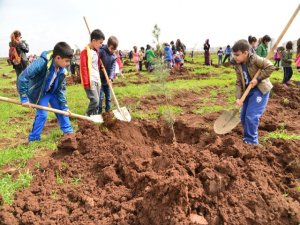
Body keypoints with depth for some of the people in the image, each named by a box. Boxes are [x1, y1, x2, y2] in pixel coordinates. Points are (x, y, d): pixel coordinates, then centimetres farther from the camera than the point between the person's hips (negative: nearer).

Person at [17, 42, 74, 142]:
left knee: (61, 110, 10)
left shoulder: (62, 70, -15)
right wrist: (24, 98, -33)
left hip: (53, 92, 6)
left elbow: (61, 89, -4)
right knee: (42, 114, -12)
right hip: (40, 93, -6)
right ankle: (33, 139, 5)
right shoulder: (42, 63, -36)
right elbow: (22, 77, -37)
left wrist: (64, 106, -6)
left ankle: (68, 131, 27)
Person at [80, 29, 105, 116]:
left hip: (97, 80, 9)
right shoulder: (85, 51, -12)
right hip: (90, 81, -9)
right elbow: (83, 68, -16)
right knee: (95, 100, -14)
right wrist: (86, 83, -19)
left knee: (97, 101, 10)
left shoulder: (96, 51, 14)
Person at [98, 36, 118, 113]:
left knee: (108, 97, 14)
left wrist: (111, 78, -18)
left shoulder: (114, 56, 0)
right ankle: (99, 112, 6)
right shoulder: (101, 51, -15)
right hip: (100, 78, -5)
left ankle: (108, 111, 26)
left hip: (107, 80, 6)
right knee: (100, 97, -5)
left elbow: (113, 68, -7)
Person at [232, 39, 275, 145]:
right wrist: (238, 97, -13)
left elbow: (270, 67, -24)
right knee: (243, 116, 10)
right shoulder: (238, 66, -1)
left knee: (251, 116, -13)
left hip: (260, 90, -7)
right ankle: (247, 137, 28)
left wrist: (258, 79, -26)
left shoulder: (255, 59, -20)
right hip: (248, 91, 7)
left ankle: (251, 141, 1)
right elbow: (239, 83, -2)